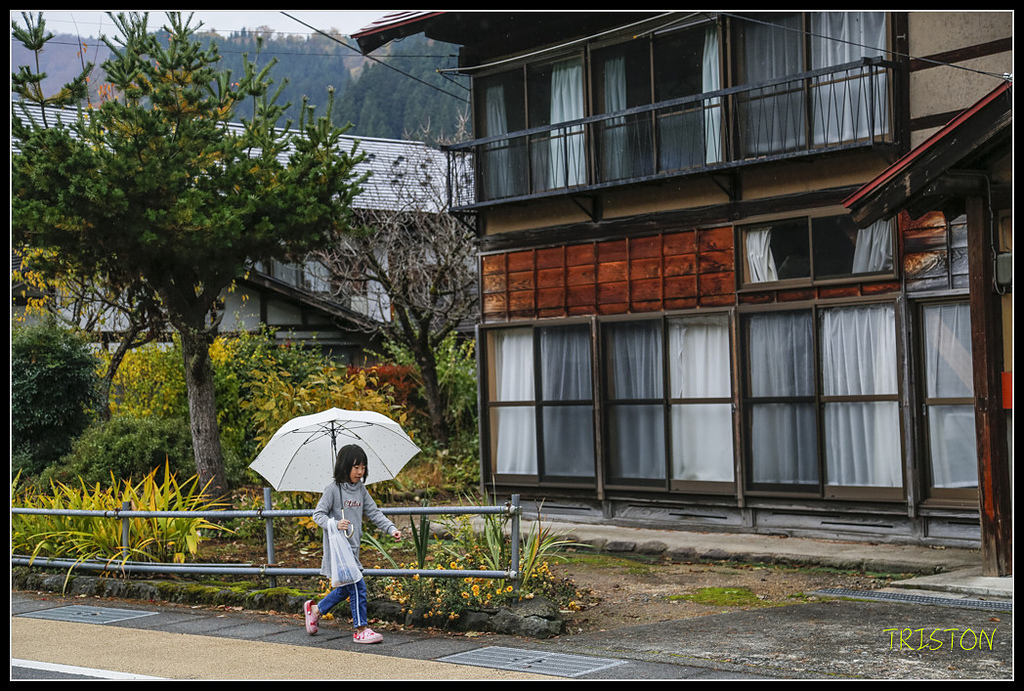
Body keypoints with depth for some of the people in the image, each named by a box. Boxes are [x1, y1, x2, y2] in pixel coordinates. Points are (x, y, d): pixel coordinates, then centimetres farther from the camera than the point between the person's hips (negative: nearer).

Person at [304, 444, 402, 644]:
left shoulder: (361, 490, 10)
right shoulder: (333, 490, -10)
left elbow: (374, 512, 10)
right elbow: (318, 514, -11)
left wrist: (391, 529, -2)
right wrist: (335, 524, -28)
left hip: (352, 547, 8)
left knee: (346, 589, 16)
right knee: (357, 586, -10)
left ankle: (315, 609, 36)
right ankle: (361, 629, -1)